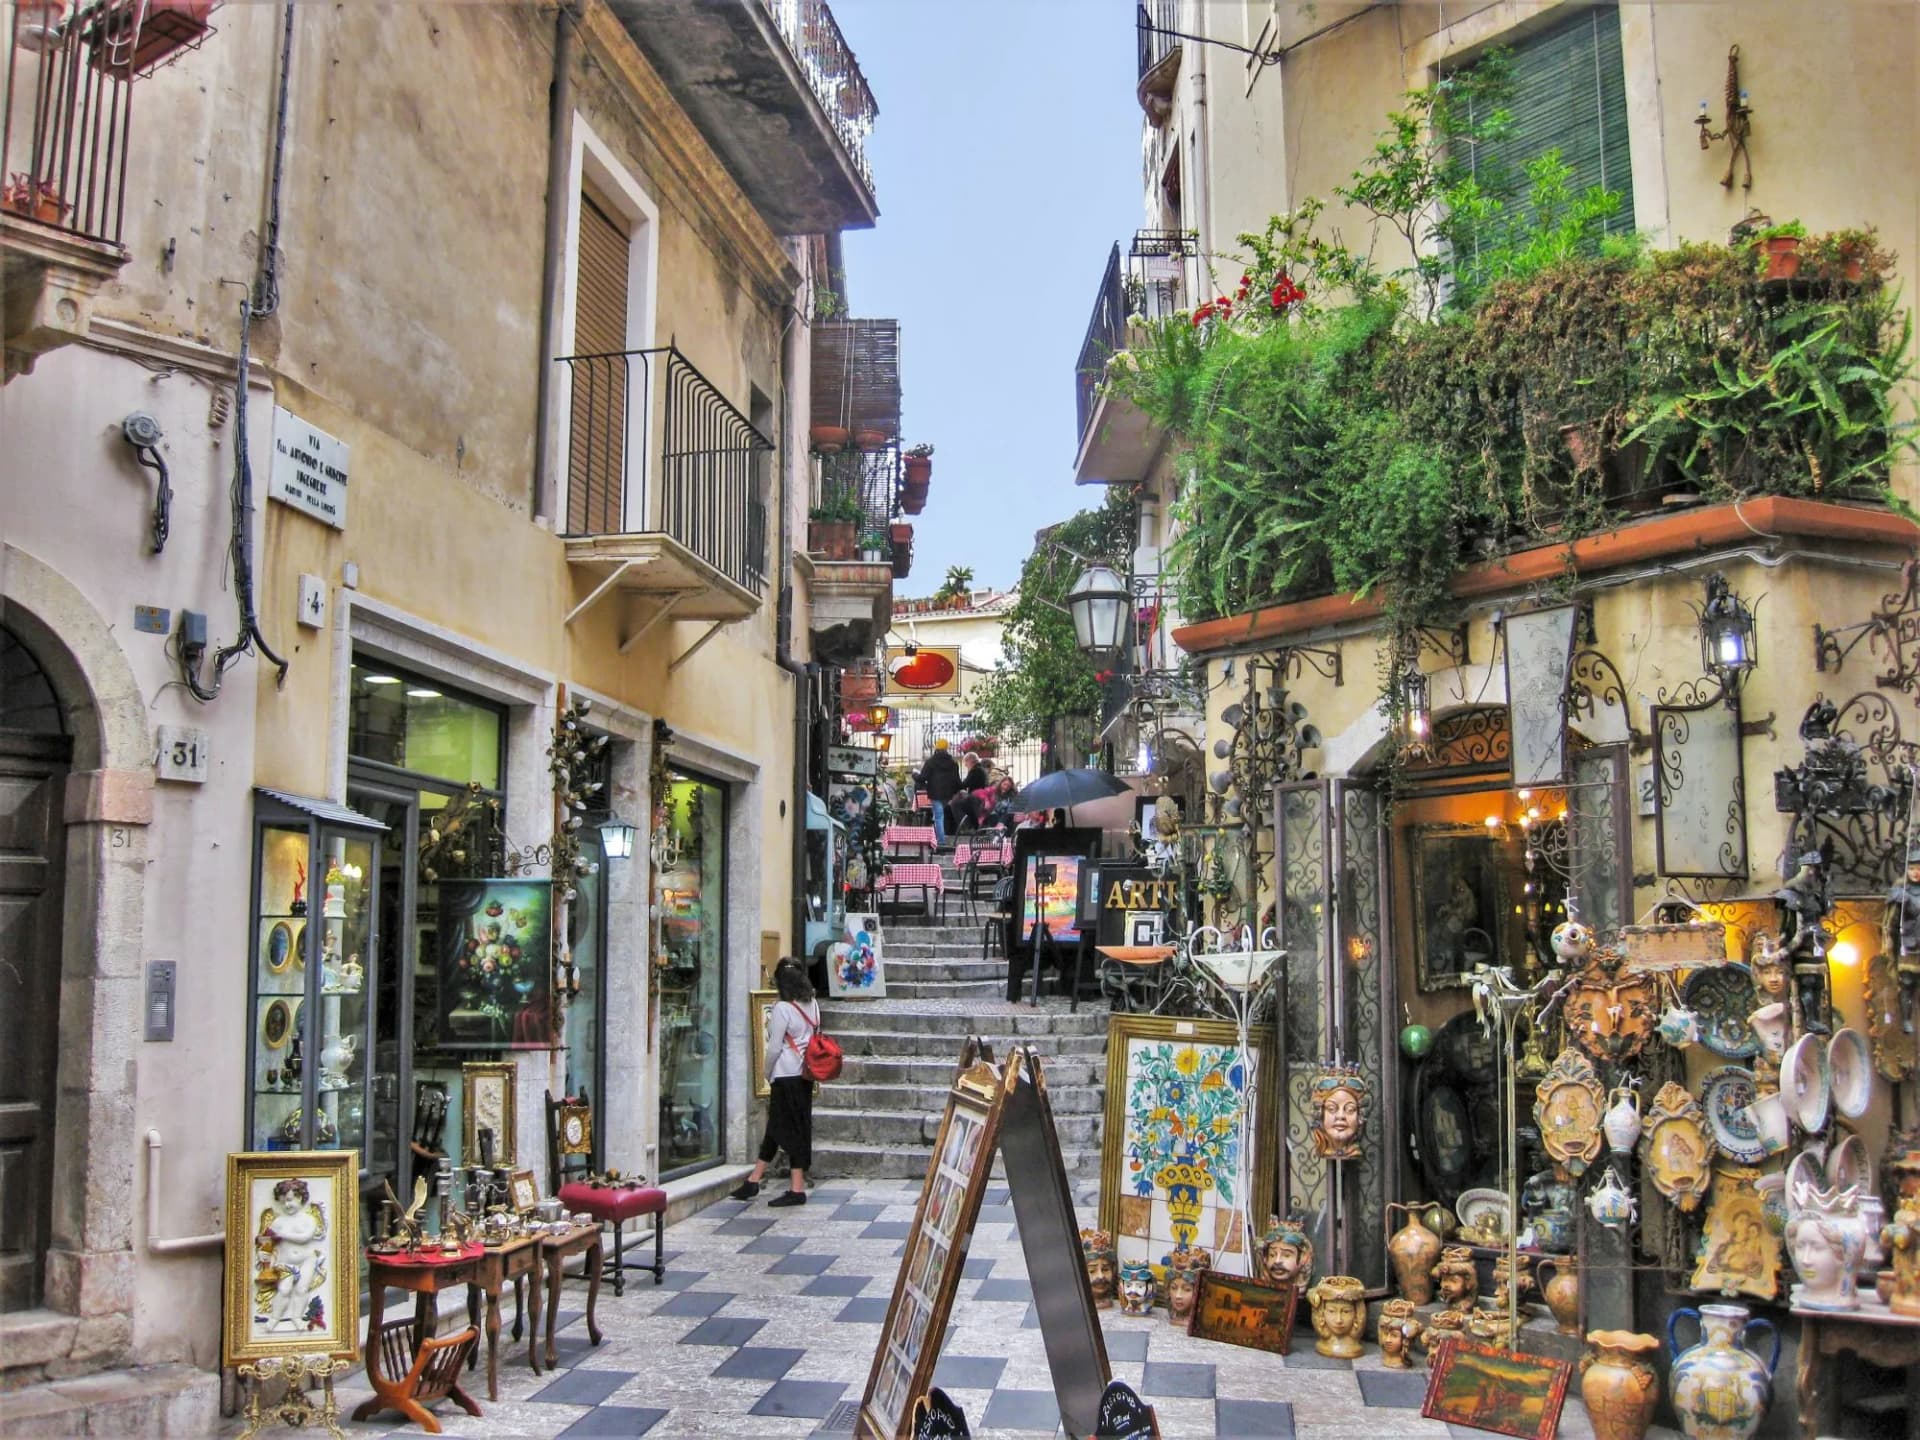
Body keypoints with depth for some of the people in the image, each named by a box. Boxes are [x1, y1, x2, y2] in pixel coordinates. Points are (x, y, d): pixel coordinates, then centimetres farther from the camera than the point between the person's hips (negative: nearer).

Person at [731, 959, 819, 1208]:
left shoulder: (782, 1008, -15)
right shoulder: (812, 1005, 7)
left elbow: (775, 1047, -14)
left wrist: (768, 1074, 1)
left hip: (786, 1075, -8)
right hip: (806, 1075, 8)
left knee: (789, 1129, -2)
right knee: (775, 1125, 13)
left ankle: (798, 1189, -1)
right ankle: (753, 1181, 21)